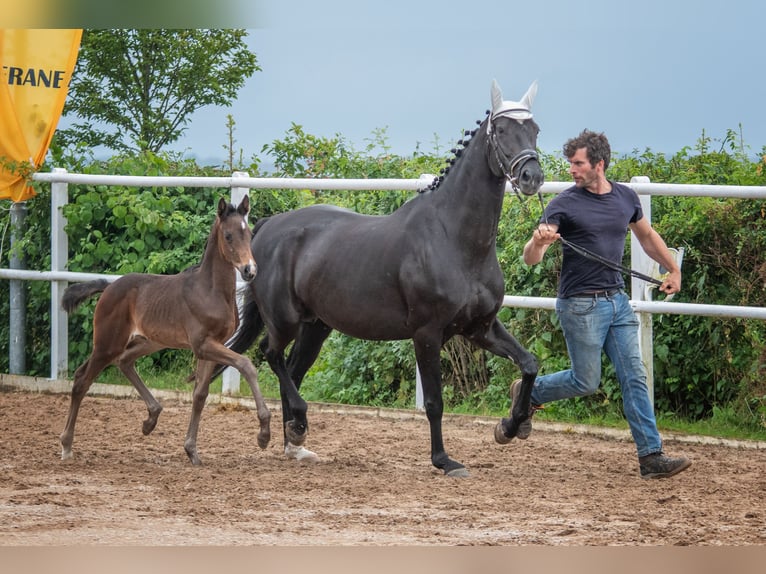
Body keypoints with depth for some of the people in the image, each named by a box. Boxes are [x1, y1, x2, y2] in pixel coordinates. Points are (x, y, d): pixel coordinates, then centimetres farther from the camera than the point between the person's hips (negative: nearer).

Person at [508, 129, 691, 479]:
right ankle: (528, 393, 25)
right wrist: (538, 242, -37)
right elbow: (530, 259, -15)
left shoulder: (625, 198, 6)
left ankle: (651, 456, -1)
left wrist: (673, 269, 23)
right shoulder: (565, 205, -10)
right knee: (586, 382, 0)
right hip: (581, 305, -5)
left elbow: (647, 236, 26)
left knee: (634, 377, 0)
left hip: (617, 301, 5)